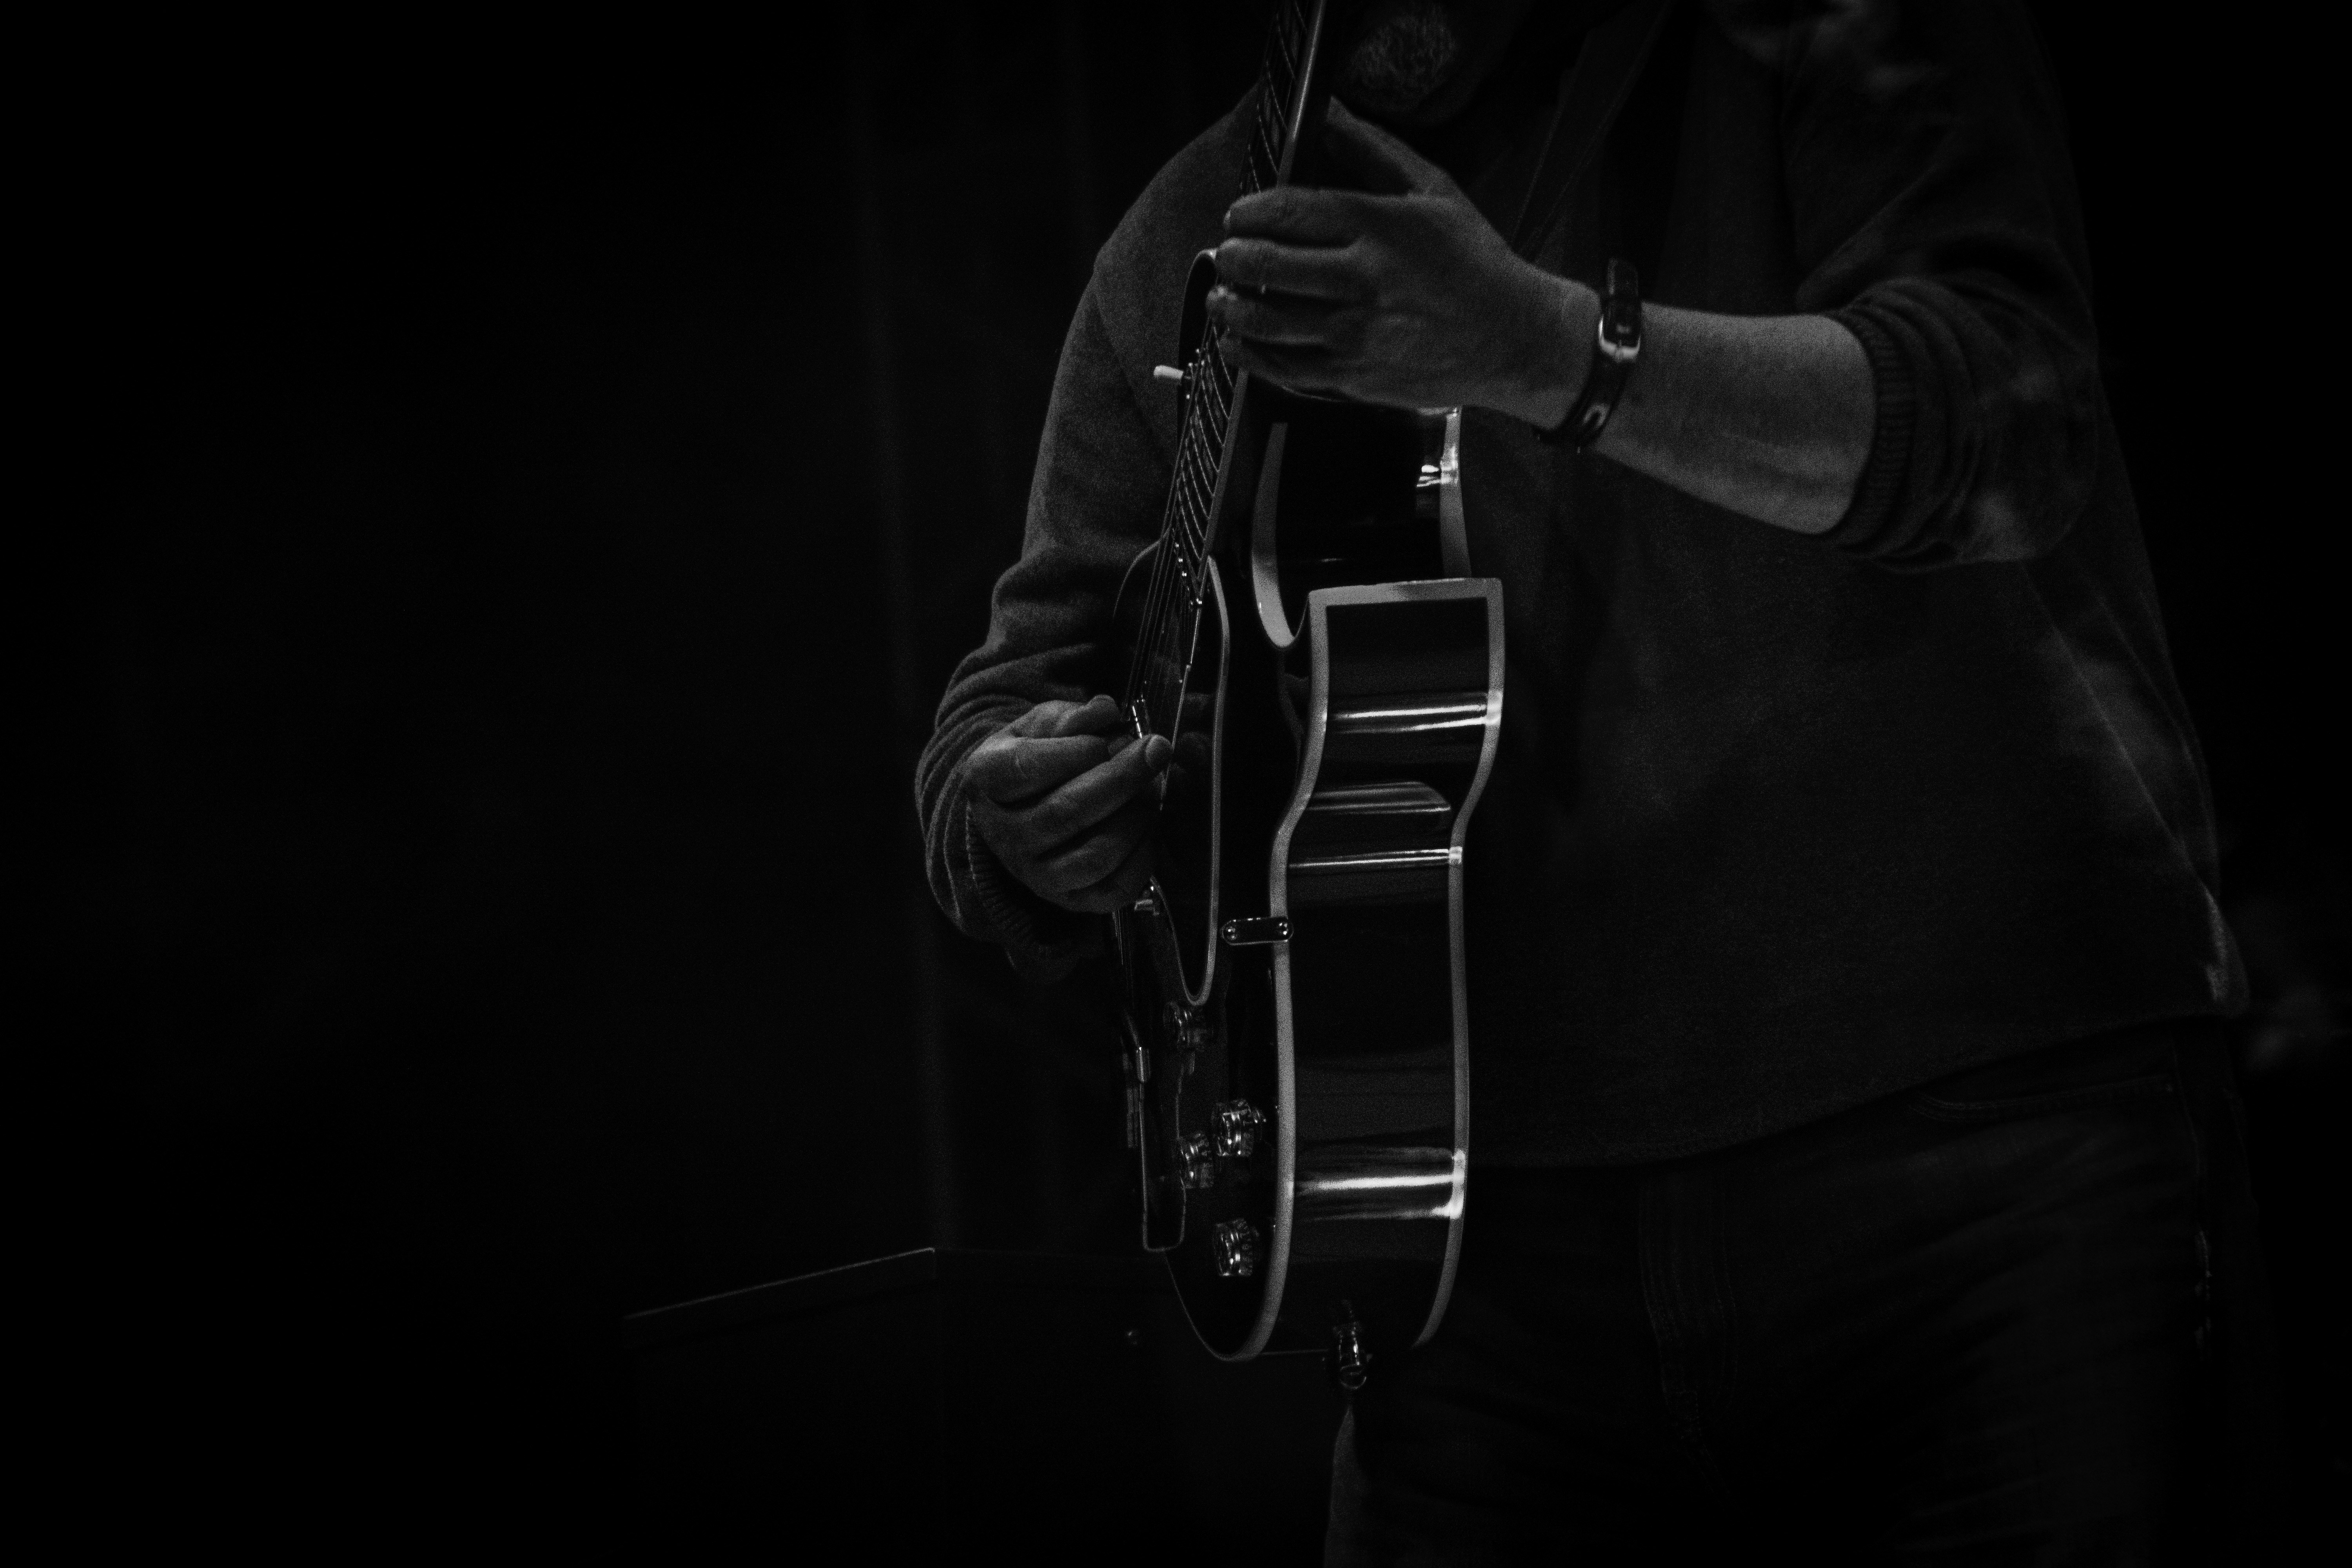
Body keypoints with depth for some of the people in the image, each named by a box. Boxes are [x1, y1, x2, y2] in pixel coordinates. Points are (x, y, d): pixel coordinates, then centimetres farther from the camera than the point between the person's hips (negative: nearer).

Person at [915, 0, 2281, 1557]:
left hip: (1981, 1124, -4)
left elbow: (2014, 428, -18)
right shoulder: (1191, 245, 11)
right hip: (1515, 1212, 4)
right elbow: (1031, 671, 14)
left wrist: (1549, 350, -32)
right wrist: (1037, 821, -11)